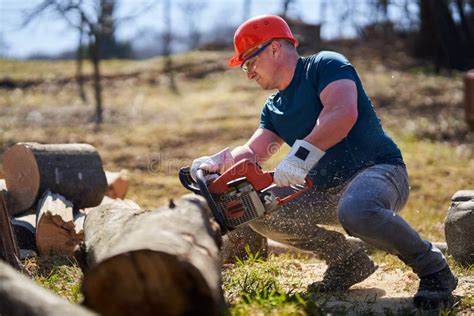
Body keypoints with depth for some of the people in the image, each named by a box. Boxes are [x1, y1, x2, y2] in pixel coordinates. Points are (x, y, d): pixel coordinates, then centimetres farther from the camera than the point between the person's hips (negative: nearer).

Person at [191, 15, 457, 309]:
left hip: (378, 171, -9)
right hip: (327, 190, 9)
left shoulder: (326, 65, -9)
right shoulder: (274, 108, 17)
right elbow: (253, 153, 8)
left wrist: (301, 155, -36)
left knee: (356, 211, -41)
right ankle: (348, 261, 8)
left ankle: (434, 270, -17)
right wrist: (218, 161, -12)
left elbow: (343, 113, -27)